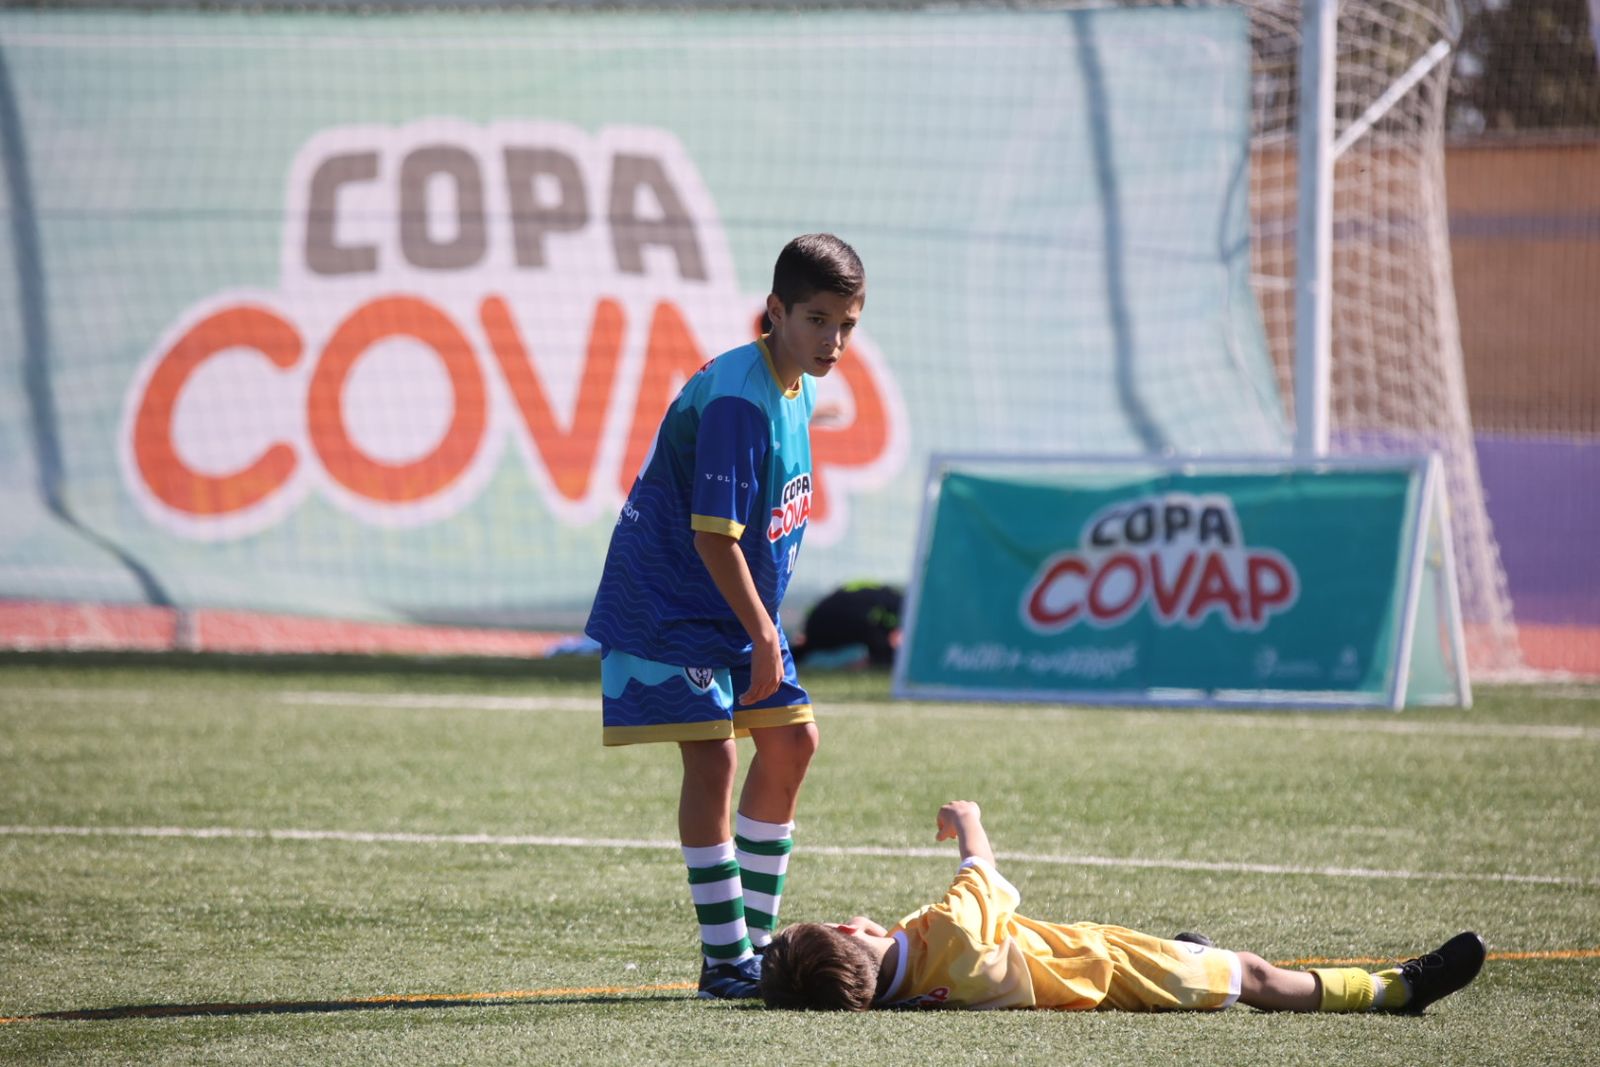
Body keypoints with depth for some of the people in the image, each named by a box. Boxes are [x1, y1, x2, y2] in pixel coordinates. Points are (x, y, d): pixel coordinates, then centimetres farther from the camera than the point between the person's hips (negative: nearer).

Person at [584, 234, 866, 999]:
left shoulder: (797, 390, 4)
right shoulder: (736, 400, -25)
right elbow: (712, 536, -27)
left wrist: (766, 629, 14)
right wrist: (763, 635, -21)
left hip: (742, 606, 9)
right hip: (671, 602, -9)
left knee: (790, 742, 9)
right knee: (711, 756, -13)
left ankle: (757, 937, 18)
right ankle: (723, 957, -9)